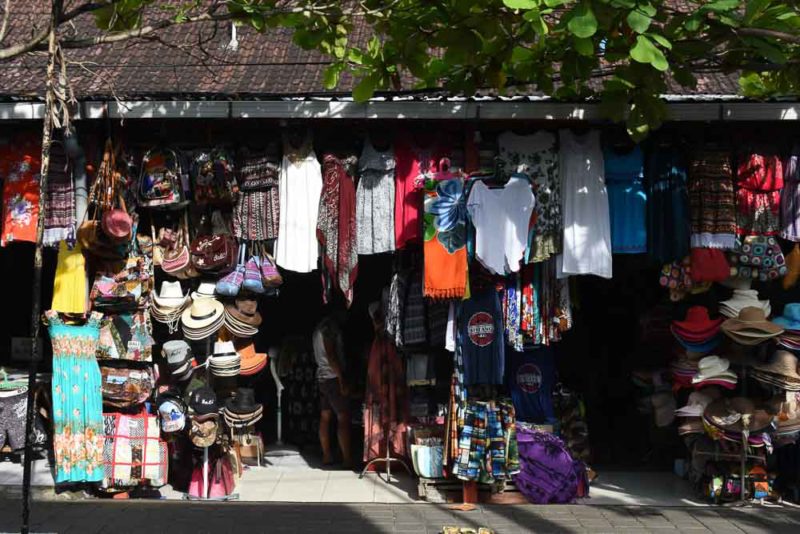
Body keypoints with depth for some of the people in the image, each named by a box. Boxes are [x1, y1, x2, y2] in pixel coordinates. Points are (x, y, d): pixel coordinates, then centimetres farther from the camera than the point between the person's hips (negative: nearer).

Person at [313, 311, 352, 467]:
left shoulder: (320, 327, 17)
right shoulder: (330, 325, -13)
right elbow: (331, 355, -20)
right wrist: (342, 380, -20)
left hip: (322, 378, 10)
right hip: (333, 378, -10)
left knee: (325, 417, 10)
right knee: (343, 418, -9)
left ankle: (327, 456, 13)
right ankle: (347, 459, -11)